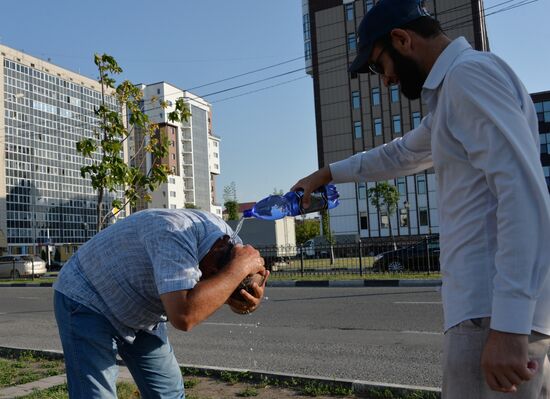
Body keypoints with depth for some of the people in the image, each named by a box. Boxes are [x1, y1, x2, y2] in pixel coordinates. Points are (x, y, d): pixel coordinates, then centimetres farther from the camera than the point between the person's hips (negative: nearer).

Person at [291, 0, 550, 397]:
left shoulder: (469, 73, -10)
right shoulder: (454, 88, 22)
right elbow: (400, 154, 37)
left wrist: (508, 325, -24)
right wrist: (326, 174, 44)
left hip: (495, 310, -10)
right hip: (491, 304, 10)